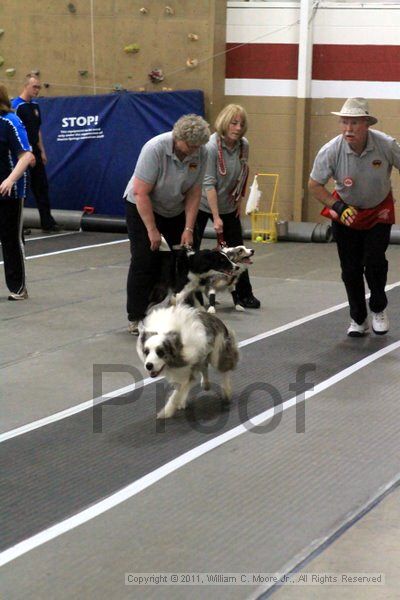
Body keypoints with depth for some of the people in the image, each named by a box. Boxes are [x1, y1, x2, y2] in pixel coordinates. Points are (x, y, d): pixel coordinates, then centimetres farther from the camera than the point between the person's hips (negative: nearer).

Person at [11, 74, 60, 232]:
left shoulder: (35, 106, 12)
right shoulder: (16, 105, -12)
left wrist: (42, 151, 14)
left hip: (35, 153, 8)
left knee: (42, 187, 8)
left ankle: (47, 222, 13)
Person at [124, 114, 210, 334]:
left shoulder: (201, 153, -16)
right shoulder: (155, 149, -30)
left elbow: (193, 193, -9)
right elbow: (141, 193, -28)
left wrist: (188, 229, -14)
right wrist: (152, 231, -27)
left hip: (175, 211, 5)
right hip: (142, 208, -5)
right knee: (144, 260, -10)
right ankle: (136, 318, -3)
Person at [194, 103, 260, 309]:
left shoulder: (244, 145, -6)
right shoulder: (211, 147, -23)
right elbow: (209, 184, -23)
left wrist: (239, 201, 7)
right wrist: (216, 218, -24)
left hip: (229, 207, 5)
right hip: (203, 205, -5)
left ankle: (244, 295, 15)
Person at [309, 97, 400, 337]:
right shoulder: (331, 151, -24)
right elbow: (314, 184, -11)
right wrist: (337, 207, -21)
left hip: (379, 211, -1)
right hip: (346, 211, 1)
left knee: (374, 262, -12)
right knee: (351, 269, 4)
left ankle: (379, 309, 16)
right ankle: (358, 319, 23)